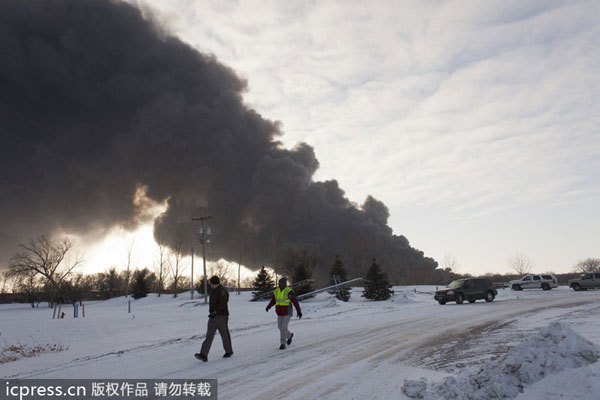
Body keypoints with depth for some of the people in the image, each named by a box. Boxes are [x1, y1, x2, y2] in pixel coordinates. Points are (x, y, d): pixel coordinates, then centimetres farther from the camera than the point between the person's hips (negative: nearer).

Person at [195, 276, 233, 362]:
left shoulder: (223, 291, -13)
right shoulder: (213, 291, 13)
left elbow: (222, 304, -20)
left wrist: (215, 312, -19)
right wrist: (211, 312, 14)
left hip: (221, 316, -7)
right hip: (213, 316, 7)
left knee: (224, 334, 6)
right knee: (209, 335, -2)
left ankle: (229, 351, 25)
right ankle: (204, 355, -7)